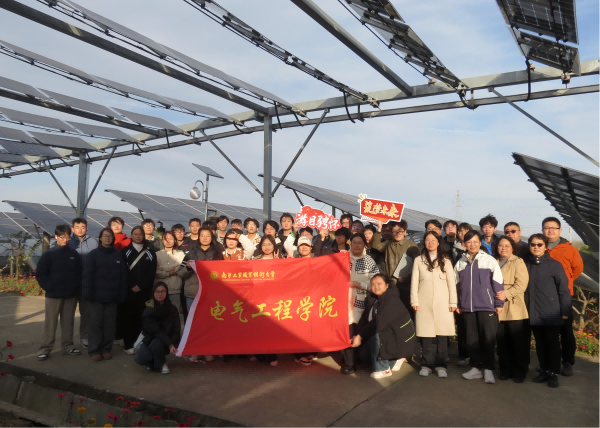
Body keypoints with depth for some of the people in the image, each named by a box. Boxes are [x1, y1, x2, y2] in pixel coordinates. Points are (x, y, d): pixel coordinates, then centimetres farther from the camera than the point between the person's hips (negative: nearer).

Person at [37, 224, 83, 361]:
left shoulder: (74, 254, 3)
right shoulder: (49, 254, -5)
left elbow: (80, 272, 8)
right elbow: (40, 274, -4)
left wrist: (77, 287, -1)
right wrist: (48, 287, -11)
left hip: (71, 295, 3)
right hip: (53, 295, -3)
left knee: (68, 322, 11)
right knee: (50, 323, 3)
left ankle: (68, 346, 20)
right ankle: (45, 349, 11)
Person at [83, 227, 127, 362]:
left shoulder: (118, 255, 7)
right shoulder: (93, 254, 0)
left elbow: (123, 276, 4)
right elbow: (87, 275, -5)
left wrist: (122, 294, -2)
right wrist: (88, 294, -12)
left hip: (112, 296, 2)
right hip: (96, 295, -2)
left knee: (110, 324, 7)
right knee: (96, 323, 2)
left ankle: (107, 349, 18)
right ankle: (94, 350, 13)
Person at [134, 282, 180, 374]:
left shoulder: (173, 310, -9)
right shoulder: (148, 311, -15)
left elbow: (176, 331, -7)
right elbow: (156, 331, -22)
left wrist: (173, 345, -24)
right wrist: (170, 345, -31)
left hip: (165, 343, 0)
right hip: (150, 340, 0)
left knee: (156, 343, -35)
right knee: (141, 358, -28)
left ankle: (162, 364, -5)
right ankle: (153, 363, 8)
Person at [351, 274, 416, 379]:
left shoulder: (391, 300, -25)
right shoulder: (373, 299, 1)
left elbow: (378, 322, -32)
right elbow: (365, 318, -3)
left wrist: (360, 336, -30)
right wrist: (357, 335, -16)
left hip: (400, 336, -9)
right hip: (388, 332, 9)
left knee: (376, 335, -28)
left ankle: (383, 369, -10)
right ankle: (395, 359, 27)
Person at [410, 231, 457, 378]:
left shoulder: (445, 260, 9)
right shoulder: (419, 260, 9)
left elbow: (451, 282, 5)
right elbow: (414, 282, 5)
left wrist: (453, 302, -2)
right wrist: (414, 301, -4)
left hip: (442, 302, 0)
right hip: (424, 302, 0)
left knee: (442, 334, -1)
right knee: (426, 334, 0)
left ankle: (440, 365, 8)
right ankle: (427, 364, 9)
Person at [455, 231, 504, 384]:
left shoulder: (490, 260, -2)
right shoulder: (460, 263, 10)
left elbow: (498, 283, -3)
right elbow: (457, 286, 14)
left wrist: (499, 303, -6)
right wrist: (458, 304, 13)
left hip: (487, 306, -4)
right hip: (468, 308, 4)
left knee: (488, 339, 2)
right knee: (472, 339, 9)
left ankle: (488, 369, 13)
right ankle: (476, 367, 19)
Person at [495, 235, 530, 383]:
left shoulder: (518, 262, -2)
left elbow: (522, 284, -12)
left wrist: (506, 294, -19)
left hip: (515, 309, -5)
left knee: (519, 343, 1)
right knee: (502, 342, 8)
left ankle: (520, 372, 13)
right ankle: (505, 370, 19)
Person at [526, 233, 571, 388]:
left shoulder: (555, 265, -5)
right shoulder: (526, 265, 6)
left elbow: (563, 289, -5)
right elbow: (525, 288, 8)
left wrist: (565, 311, -7)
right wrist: (525, 308, 5)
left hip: (551, 314, -3)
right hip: (533, 314, 4)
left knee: (552, 344, 4)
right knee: (540, 344, 12)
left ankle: (553, 373, 15)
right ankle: (543, 371, 22)